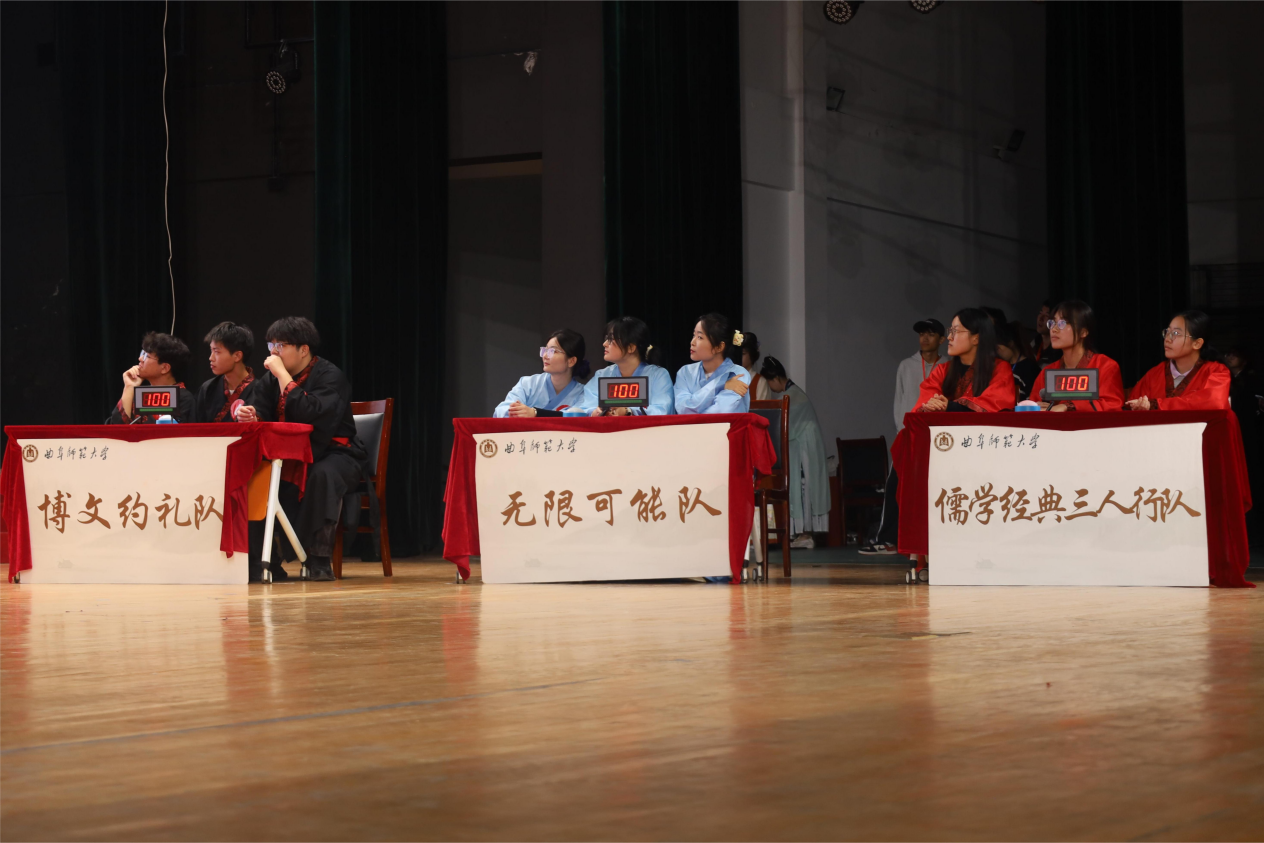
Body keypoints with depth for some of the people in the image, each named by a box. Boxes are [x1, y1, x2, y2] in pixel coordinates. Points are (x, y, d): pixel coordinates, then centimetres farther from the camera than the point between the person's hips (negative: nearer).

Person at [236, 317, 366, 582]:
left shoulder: (330, 376, -13)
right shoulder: (270, 378, 8)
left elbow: (309, 414, -30)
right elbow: (263, 416, 1)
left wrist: (282, 374, -24)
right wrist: (251, 416, -25)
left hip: (334, 455, -6)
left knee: (322, 474, -39)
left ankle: (319, 559, -32)